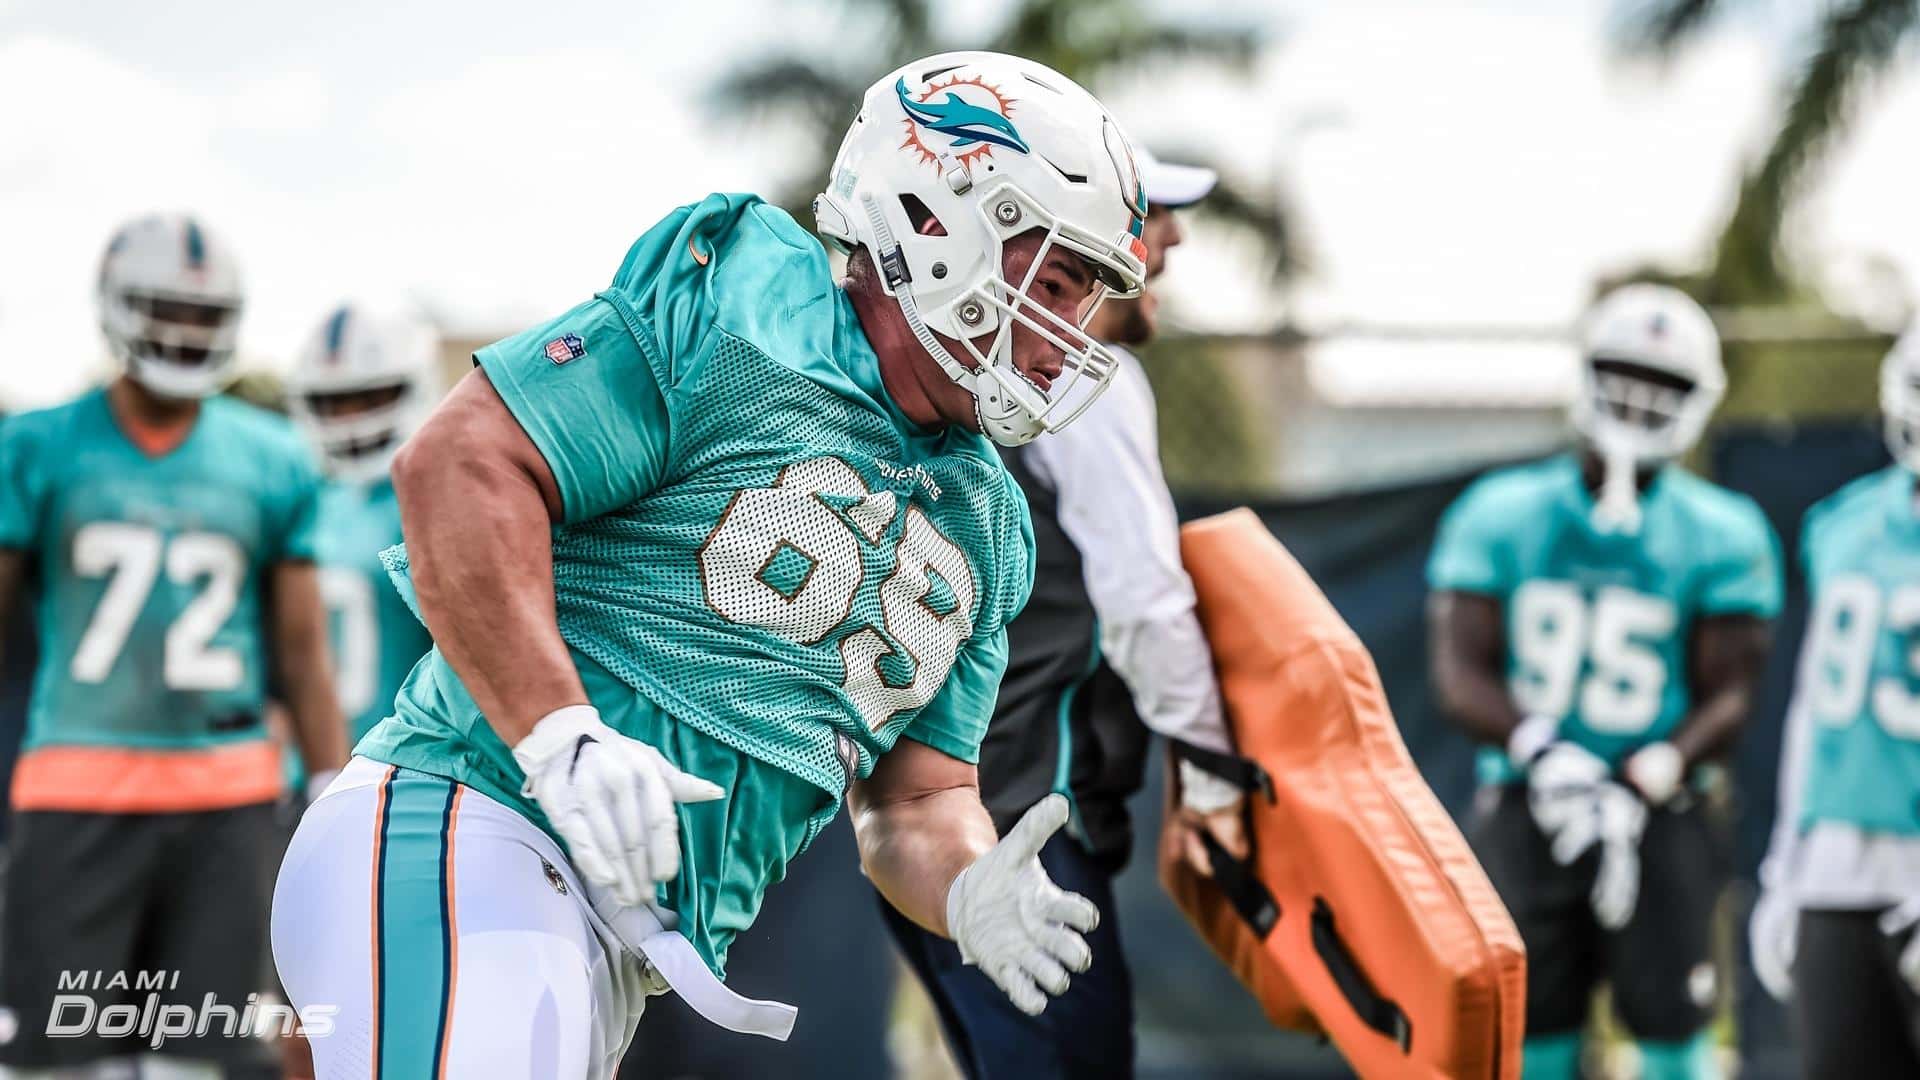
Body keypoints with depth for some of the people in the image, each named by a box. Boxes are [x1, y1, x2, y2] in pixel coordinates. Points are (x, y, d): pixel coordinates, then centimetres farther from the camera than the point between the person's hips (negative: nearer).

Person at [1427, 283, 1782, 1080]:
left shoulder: (1720, 536, 1)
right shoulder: (1502, 515, 3)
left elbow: (1728, 694, -2)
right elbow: (1460, 672, -2)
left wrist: (1644, 784, -20)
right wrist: (1539, 751, -21)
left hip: (1655, 809, -1)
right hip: (1524, 805, 1)